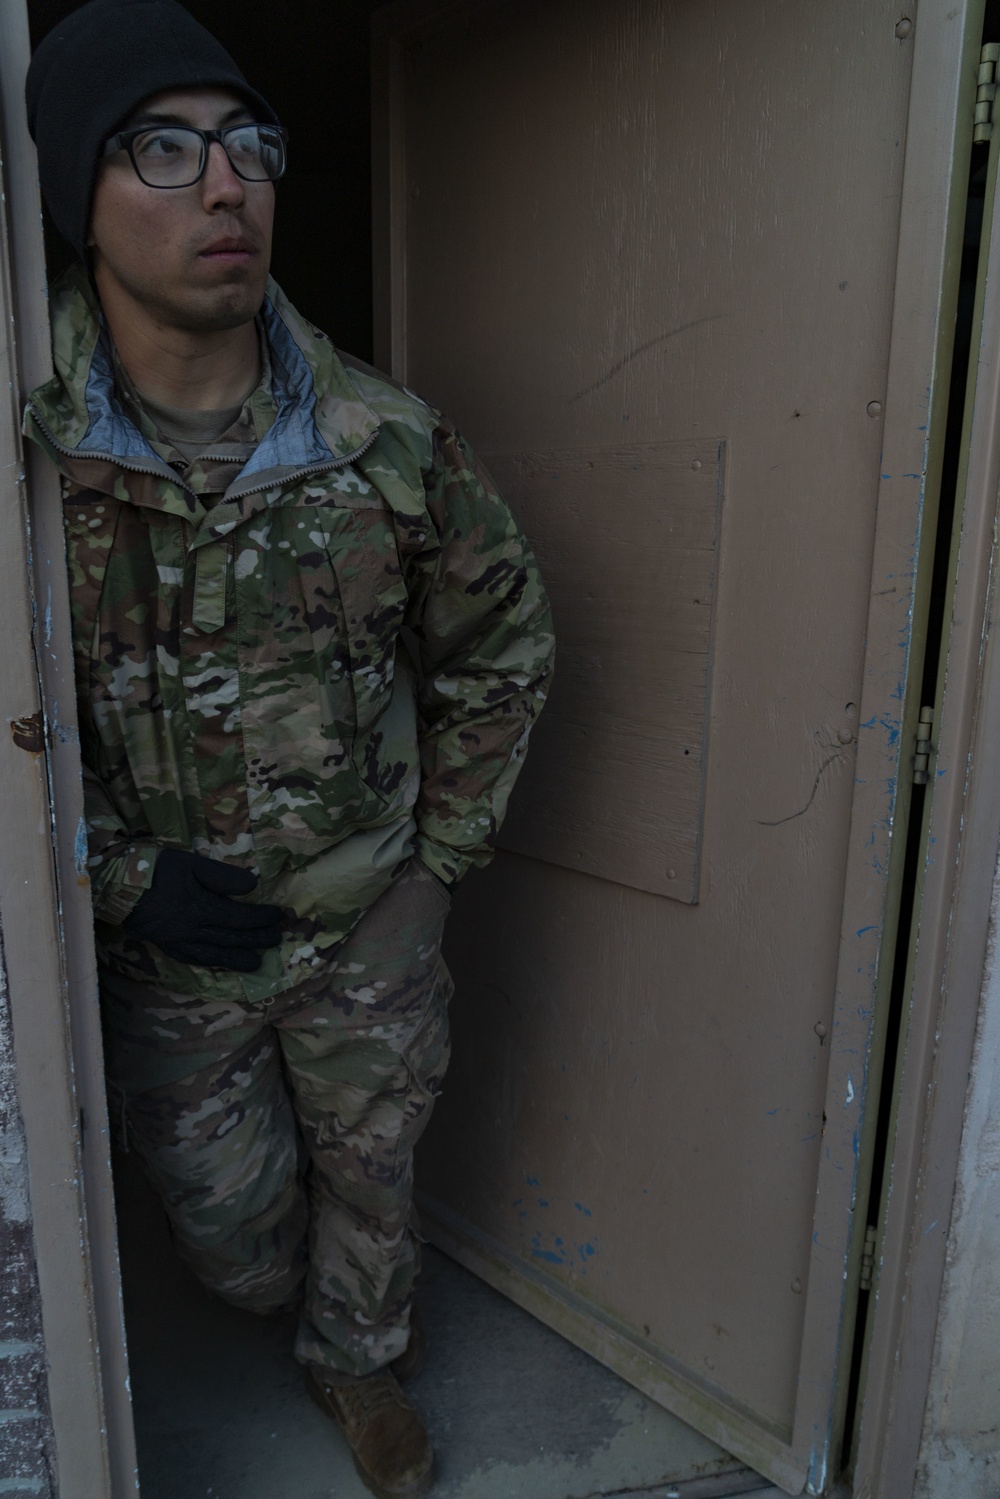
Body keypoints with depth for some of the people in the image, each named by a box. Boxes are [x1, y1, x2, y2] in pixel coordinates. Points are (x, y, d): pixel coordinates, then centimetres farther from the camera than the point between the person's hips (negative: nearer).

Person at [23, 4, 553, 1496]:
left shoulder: (389, 438, -13)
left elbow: (504, 639, 0)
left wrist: (443, 846, 0)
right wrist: (127, 877, -15)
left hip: (374, 924, 1)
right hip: (166, 947, 0)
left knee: (371, 1174, 21)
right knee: (233, 1231, 21)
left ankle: (360, 1360, 55)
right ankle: (298, 1313, 60)